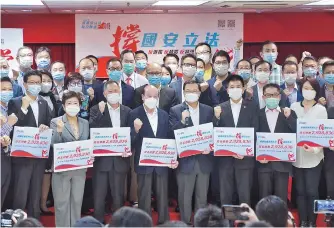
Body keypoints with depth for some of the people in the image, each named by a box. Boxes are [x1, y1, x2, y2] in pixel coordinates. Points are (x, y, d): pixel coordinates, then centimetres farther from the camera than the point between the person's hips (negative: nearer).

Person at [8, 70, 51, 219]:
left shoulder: (44, 103, 11)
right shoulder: (15, 103, -6)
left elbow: (49, 125, 12)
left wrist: (46, 127, -11)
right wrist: (24, 108, -23)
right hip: (22, 155, -5)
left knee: (36, 195, 14)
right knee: (20, 196, -5)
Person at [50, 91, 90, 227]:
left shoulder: (85, 123, 9)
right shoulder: (56, 122, -3)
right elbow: (54, 145, -11)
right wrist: (59, 131, -28)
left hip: (80, 168, 4)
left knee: (77, 201, 10)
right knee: (62, 202, 0)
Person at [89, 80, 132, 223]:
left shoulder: (127, 111, 7)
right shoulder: (96, 110, 1)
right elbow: (91, 129, -12)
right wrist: (100, 112, -20)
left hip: (120, 159, 2)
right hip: (101, 159, -2)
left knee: (119, 196, 9)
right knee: (99, 196, 3)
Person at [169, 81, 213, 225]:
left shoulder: (208, 110, 7)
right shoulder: (175, 111, -2)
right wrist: (182, 121, -24)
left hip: (204, 160, 3)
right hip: (185, 160, -3)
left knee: (202, 197, 13)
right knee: (185, 198, 6)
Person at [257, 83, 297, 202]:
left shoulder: (289, 113, 8)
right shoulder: (258, 114, 6)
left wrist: (288, 117, -14)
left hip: (282, 163, 0)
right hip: (264, 163, 0)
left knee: (281, 198, 2)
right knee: (264, 198, 4)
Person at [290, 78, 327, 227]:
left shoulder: (321, 109, -3)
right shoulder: (294, 107, 5)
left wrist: (315, 149, -22)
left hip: (313, 157, -2)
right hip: (297, 156, 3)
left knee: (311, 191, -2)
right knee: (300, 191, 8)